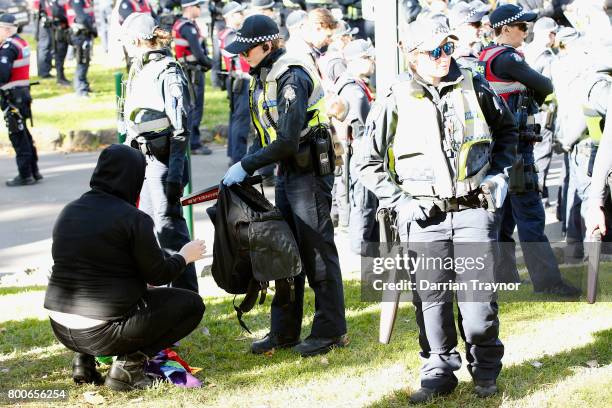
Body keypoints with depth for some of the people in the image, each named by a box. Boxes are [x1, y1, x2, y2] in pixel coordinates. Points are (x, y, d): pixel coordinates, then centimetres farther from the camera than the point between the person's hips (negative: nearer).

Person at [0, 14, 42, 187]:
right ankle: (33, 171, 23)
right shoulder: (22, 43, 13)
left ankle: (25, 175, -2)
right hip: (23, 92, 9)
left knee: (17, 136, -4)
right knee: (24, 134, 17)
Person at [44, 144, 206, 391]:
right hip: (104, 332, -7)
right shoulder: (133, 218, -13)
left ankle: (84, 358, 14)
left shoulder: (69, 212, 8)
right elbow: (158, 275, -7)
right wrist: (185, 256, 14)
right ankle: (130, 362, -5)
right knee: (192, 304, 8)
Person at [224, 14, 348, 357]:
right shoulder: (262, 78, 9)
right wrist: (248, 168, 7)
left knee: (317, 250, -3)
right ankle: (285, 331, 19)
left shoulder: (292, 78, -20)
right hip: (287, 172, 9)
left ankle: (331, 331, 7)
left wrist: (247, 166, -20)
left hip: (311, 171, -9)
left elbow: (287, 141, -25)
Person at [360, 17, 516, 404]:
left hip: (474, 209, 1)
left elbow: (507, 130, 21)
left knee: (478, 295, -1)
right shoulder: (396, 102, -2)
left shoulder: (474, 87, 3)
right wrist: (398, 201, -4)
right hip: (424, 215, 0)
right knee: (432, 298, 3)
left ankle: (485, 370, 16)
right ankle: (439, 372, 17)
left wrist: (499, 172, 9)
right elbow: (370, 163, 6)